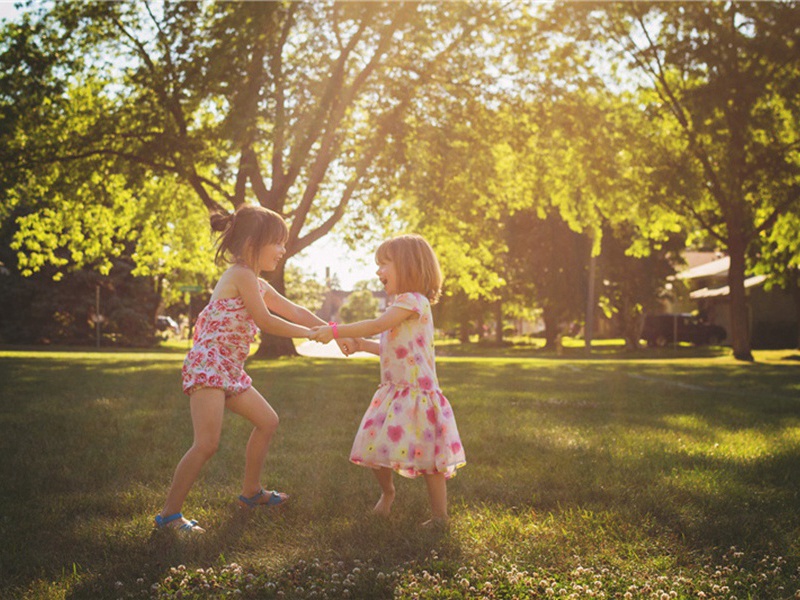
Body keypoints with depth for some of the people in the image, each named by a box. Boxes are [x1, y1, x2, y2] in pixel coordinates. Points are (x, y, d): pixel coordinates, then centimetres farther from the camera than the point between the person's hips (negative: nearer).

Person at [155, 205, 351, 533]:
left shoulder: (258, 285, 18)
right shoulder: (241, 275, -12)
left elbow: (295, 312, 21)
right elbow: (265, 321, -15)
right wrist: (311, 334, -8)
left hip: (230, 370, 11)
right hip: (207, 366, -10)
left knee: (267, 421, 19)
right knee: (207, 443, -18)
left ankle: (251, 492, 32)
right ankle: (169, 513, -10)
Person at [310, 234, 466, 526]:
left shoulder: (412, 301, -15)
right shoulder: (402, 306, 17)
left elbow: (375, 326, -23)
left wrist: (335, 331, -20)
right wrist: (364, 346, 15)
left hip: (417, 395, -9)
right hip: (393, 393, 9)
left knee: (427, 458, -2)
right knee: (375, 449, 11)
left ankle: (439, 516, 9)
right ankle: (387, 492, 36)